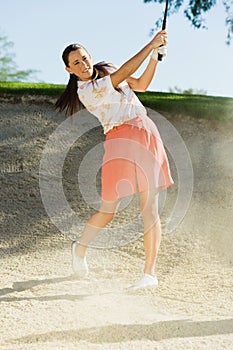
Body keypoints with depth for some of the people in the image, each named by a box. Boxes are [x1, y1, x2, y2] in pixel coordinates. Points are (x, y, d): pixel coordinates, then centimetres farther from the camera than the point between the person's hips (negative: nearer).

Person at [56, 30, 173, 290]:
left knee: (149, 208, -4)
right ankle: (80, 248, 30)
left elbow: (141, 84, 19)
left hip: (146, 133, 5)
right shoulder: (85, 91, -8)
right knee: (107, 212, -1)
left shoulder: (107, 68, 15)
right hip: (120, 140, -5)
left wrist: (155, 56, 5)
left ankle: (149, 272, -2)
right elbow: (124, 73, -14)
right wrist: (151, 44, -12)